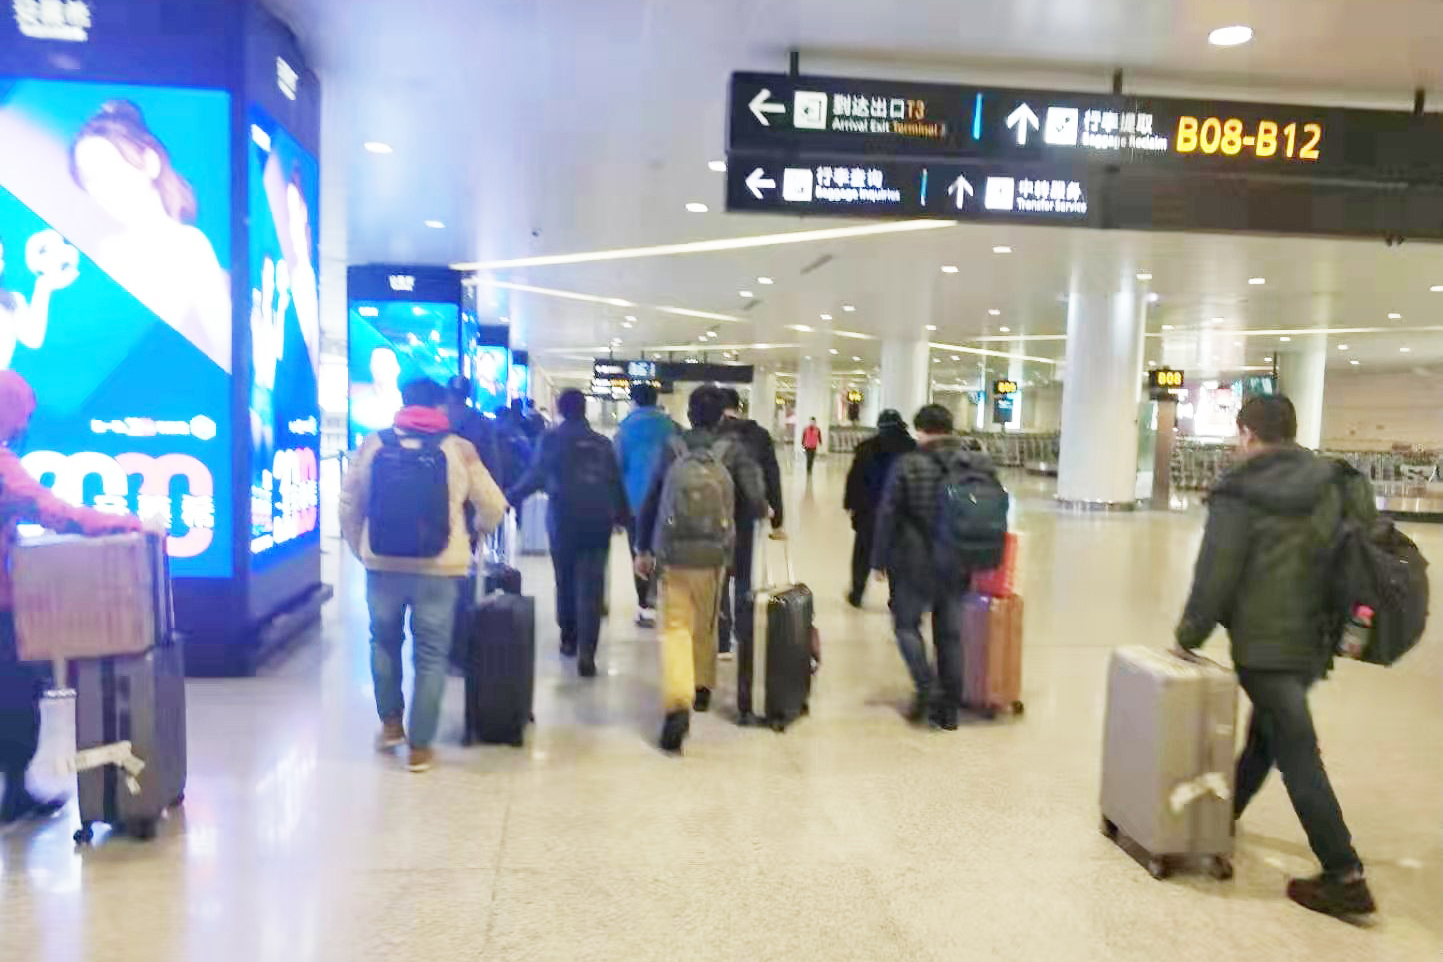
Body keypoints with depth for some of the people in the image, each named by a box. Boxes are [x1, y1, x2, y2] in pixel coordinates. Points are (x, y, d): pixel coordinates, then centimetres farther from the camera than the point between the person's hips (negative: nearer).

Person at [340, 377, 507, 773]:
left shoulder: (373, 444, 2)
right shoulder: (458, 449, -3)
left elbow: (348, 506, 7)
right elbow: (493, 506, 4)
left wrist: (362, 550, 21)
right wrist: (478, 531, 25)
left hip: (383, 564, 2)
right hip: (438, 568, -2)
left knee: (385, 642, 24)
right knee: (430, 655, 9)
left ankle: (390, 724, 33)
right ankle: (420, 747, 14)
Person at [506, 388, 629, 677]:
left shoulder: (551, 439, 1)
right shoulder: (602, 443, 10)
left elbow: (536, 476, -8)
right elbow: (616, 483, 12)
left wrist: (510, 497, 4)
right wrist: (623, 516, 25)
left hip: (563, 519, -1)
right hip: (597, 521, 1)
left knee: (565, 580, 18)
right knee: (590, 587, -2)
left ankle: (569, 638, 29)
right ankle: (586, 654, -10)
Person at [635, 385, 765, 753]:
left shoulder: (671, 449, 0)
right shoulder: (733, 452, -2)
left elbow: (650, 500, 3)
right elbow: (755, 503, -9)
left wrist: (644, 549, 13)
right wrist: (760, 509, 16)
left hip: (672, 553, -1)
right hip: (714, 555, 1)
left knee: (675, 627, 1)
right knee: (706, 623, 22)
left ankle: (677, 703, -17)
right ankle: (702, 687, 37)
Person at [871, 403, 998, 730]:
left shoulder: (908, 466, -10)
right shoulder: (982, 465, 3)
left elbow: (887, 517, -8)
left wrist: (879, 559, 1)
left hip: (915, 565, -4)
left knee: (907, 623, 13)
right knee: (950, 633, 12)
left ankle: (926, 685, -7)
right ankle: (949, 709, 17)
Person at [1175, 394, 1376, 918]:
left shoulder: (1239, 494, -13)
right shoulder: (1331, 485, 6)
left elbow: (1215, 577, -14)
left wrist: (1190, 635, -2)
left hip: (1265, 644, -7)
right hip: (1316, 640, 7)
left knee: (1297, 755, -2)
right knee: (1267, 729, 22)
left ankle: (1345, 877, 0)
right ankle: (1227, 807, 39)